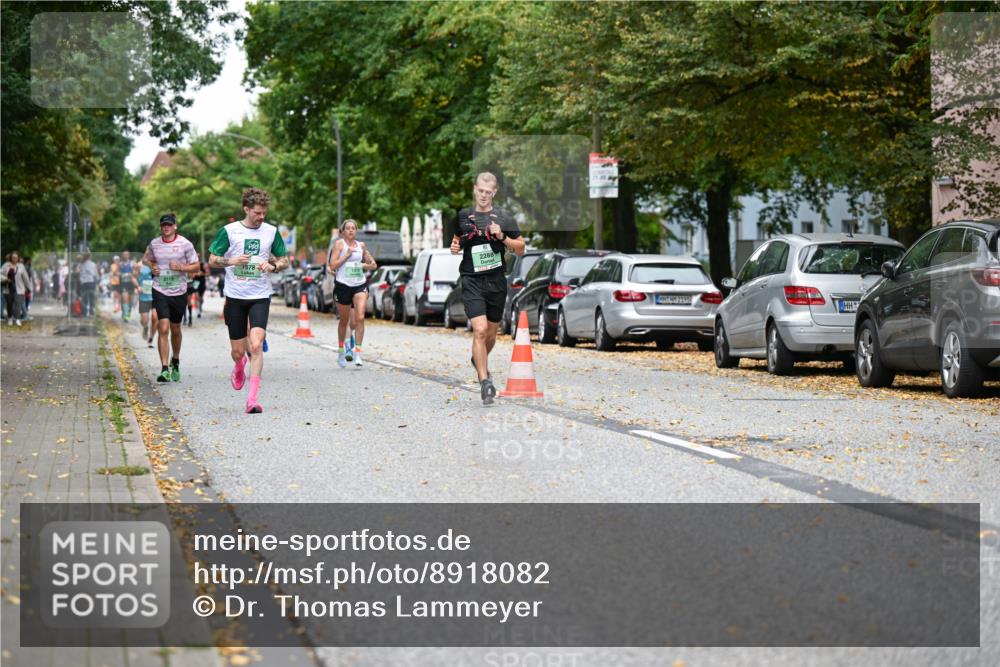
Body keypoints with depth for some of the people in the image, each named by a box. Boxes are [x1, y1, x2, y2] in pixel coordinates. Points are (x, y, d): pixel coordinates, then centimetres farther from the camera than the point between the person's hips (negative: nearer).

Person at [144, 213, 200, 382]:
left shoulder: (185, 244, -4)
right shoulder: (154, 244, 2)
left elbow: (196, 265, 1)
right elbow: (146, 259, 21)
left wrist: (181, 267, -16)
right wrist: (152, 267, -1)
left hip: (179, 292, 0)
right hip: (160, 291, 0)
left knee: (175, 329, 13)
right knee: (163, 329, -14)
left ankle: (175, 362, 39)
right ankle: (164, 369, -16)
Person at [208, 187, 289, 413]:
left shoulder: (271, 231, 4)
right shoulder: (229, 231, -2)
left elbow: (284, 261, 13)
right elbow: (212, 260, 2)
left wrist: (272, 266, -9)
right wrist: (232, 261, -16)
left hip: (260, 297, 0)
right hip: (235, 297, 0)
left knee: (256, 345, -17)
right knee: (238, 350, 7)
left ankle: (253, 398, -17)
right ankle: (239, 368, 45)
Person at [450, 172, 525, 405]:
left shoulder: (504, 218, 4)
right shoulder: (463, 216, 8)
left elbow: (521, 249, 6)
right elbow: (457, 239, 25)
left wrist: (502, 237, -11)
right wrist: (455, 246, 2)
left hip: (496, 281, 1)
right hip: (472, 281, -1)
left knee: (491, 334, 12)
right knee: (479, 330, -17)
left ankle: (479, 361, 44)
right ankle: (485, 382, -15)